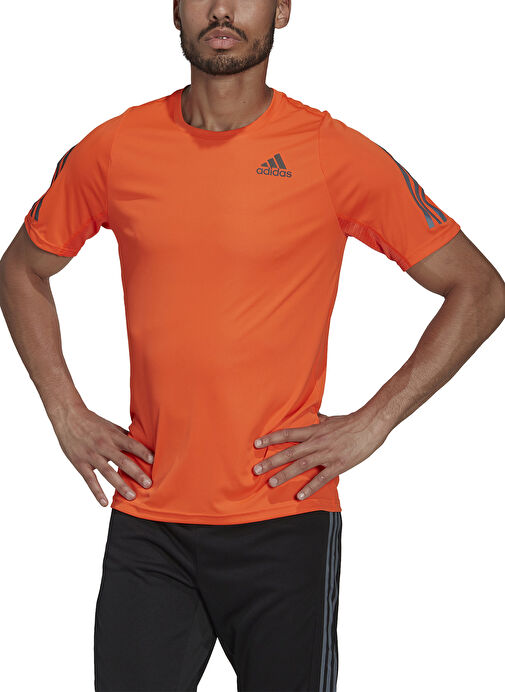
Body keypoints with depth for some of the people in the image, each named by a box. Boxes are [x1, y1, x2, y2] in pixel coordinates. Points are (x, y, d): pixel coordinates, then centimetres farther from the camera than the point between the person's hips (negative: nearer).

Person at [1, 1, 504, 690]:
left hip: (284, 521, -1)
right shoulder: (114, 149, 3)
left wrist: (372, 423, -5)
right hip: (147, 521, 2)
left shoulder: (334, 154, -5)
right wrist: (67, 413, 7)